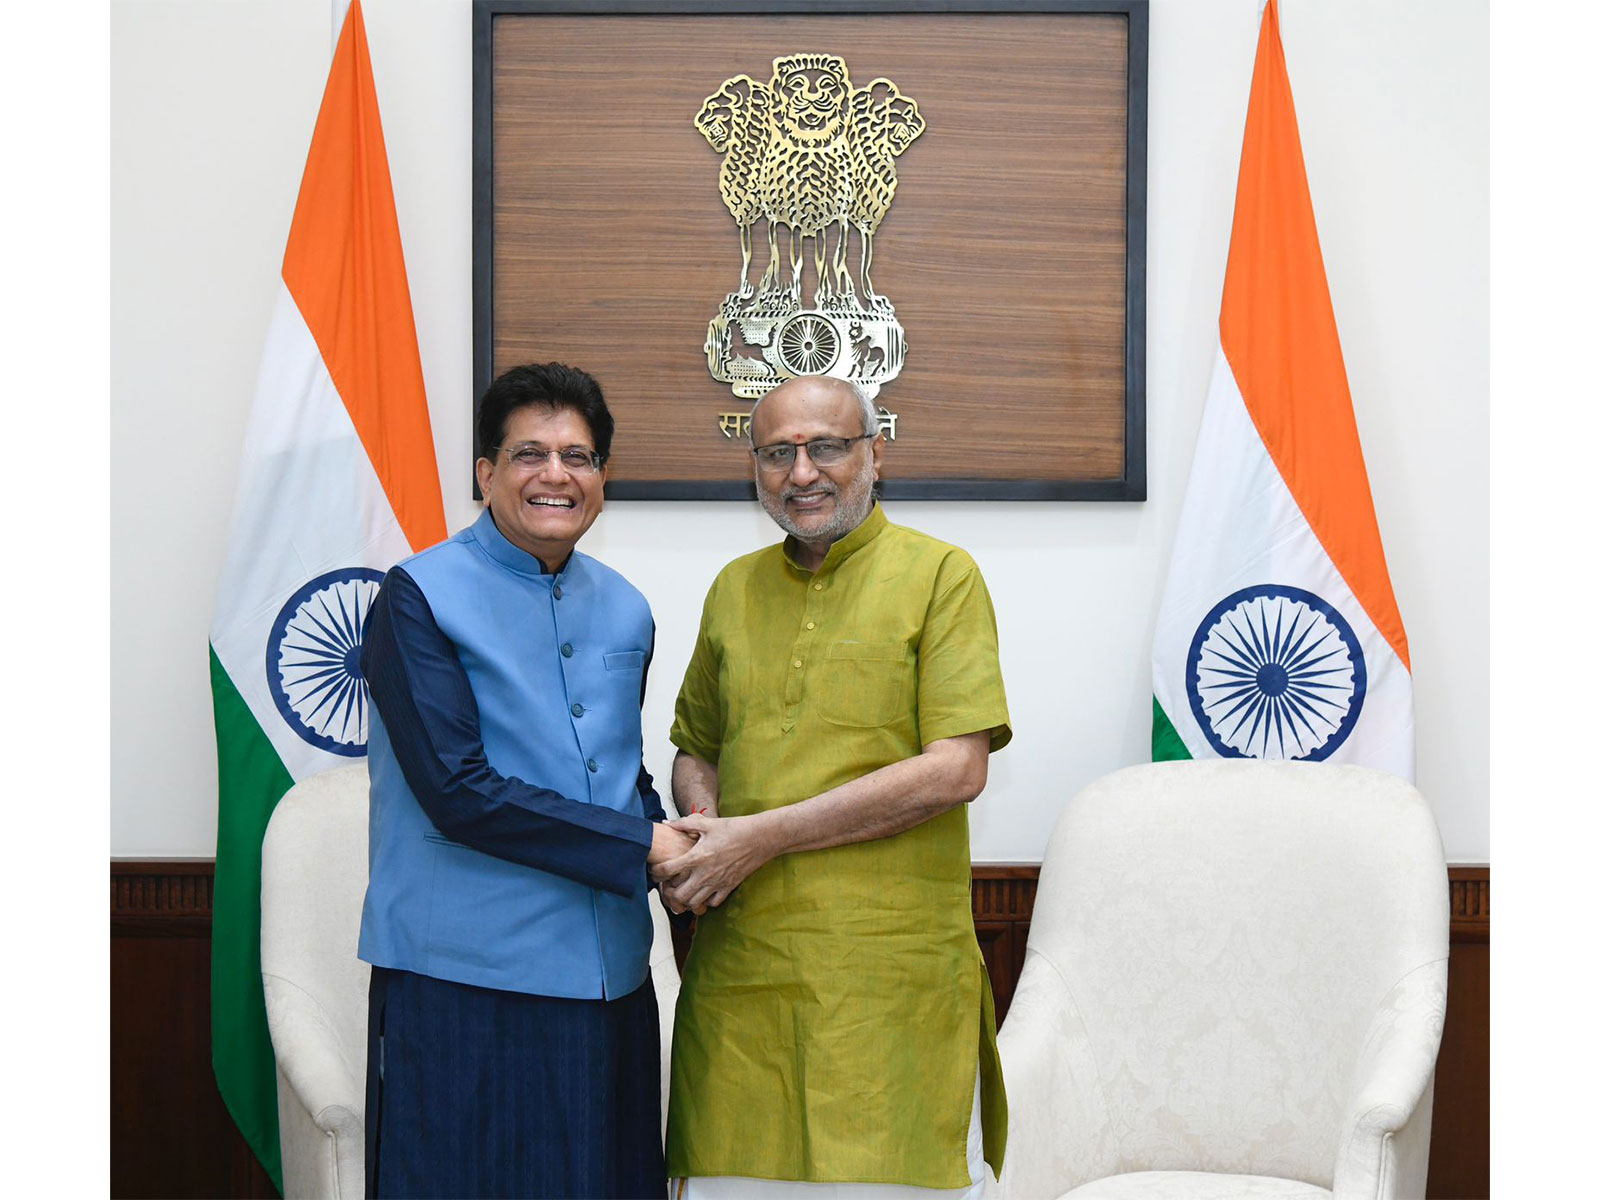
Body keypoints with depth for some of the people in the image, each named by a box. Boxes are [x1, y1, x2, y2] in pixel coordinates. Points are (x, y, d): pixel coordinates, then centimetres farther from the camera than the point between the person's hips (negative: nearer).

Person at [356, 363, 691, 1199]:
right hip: (466, 980, -6)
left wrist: (684, 850, 0)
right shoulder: (419, 597, -7)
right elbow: (458, 793, -16)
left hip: (607, 972, 6)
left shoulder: (623, 611, 12)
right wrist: (642, 845, -13)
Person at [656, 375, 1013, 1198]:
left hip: (892, 971, -4)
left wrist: (760, 836, -13)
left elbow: (956, 769, -12)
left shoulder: (940, 574, -2)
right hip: (740, 967, 4)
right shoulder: (733, 589, 14)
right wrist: (698, 829, -1)